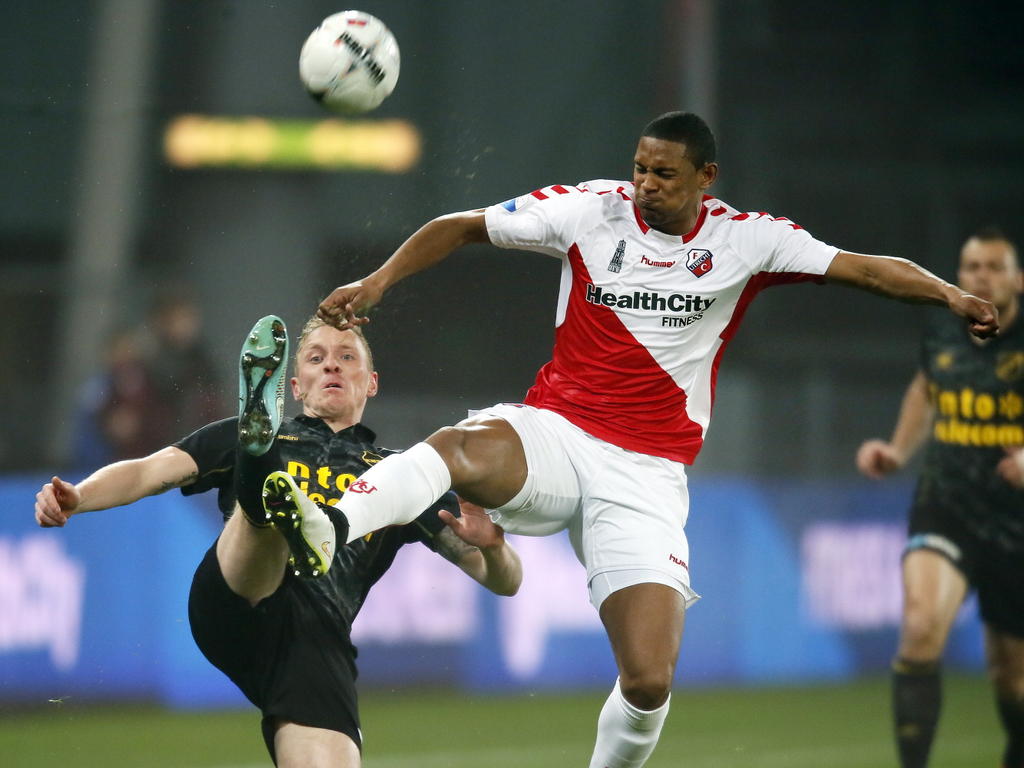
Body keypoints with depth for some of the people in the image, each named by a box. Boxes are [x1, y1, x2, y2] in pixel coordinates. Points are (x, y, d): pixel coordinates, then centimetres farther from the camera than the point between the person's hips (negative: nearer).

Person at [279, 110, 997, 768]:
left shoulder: (747, 239, 1)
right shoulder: (589, 210, 1)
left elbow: (863, 267, 0)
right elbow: (462, 227, 8)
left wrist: (951, 293, -16)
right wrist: (380, 279, -4)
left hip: (646, 475, 1)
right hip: (554, 433, -1)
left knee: (649, 683, -11)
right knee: (459, 450, -38)